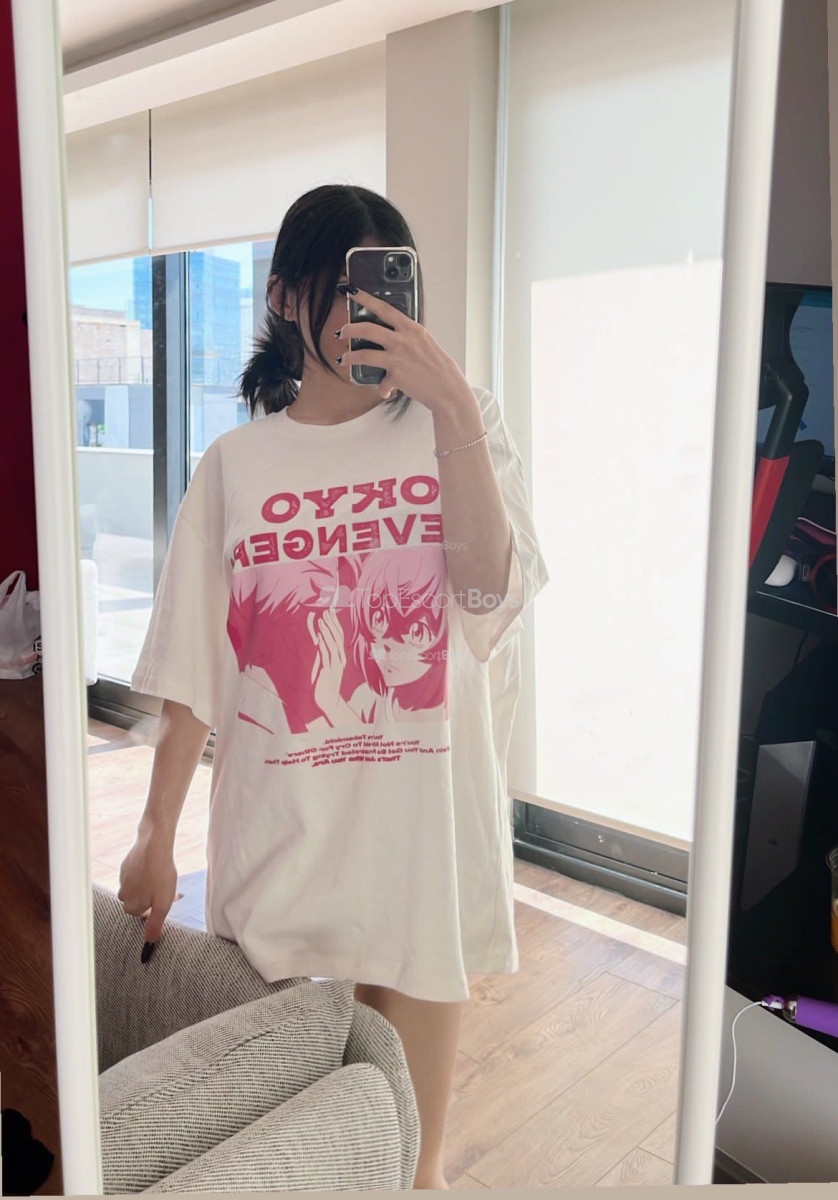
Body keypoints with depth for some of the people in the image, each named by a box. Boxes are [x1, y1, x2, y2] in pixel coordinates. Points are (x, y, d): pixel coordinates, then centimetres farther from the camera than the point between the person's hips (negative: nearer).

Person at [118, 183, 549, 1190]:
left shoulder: (460, 426, 2)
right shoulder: (234, 464, 2)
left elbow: (492, 583, -15)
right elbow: (194, 670, 2)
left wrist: (453, 406, -24)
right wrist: (156, 834, 1)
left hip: (423, 804, 0)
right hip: (280, 813, 1)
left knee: (411, 997, 14)